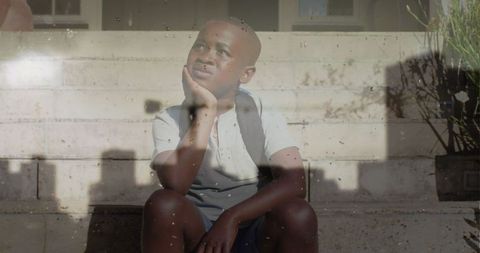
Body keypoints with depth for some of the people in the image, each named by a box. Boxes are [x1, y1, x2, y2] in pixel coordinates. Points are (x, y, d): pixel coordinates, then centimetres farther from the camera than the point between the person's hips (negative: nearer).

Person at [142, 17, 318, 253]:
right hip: (196, 229, 0)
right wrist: (205, 111, -22)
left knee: (297, 213, -29)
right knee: (162, 203, -29)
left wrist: (232, 217, -28)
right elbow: (175, 185, -23)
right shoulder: (169, 120, -5)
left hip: (256, 230, 0)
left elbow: (294, 183, -19)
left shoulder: (265, 118, -5)